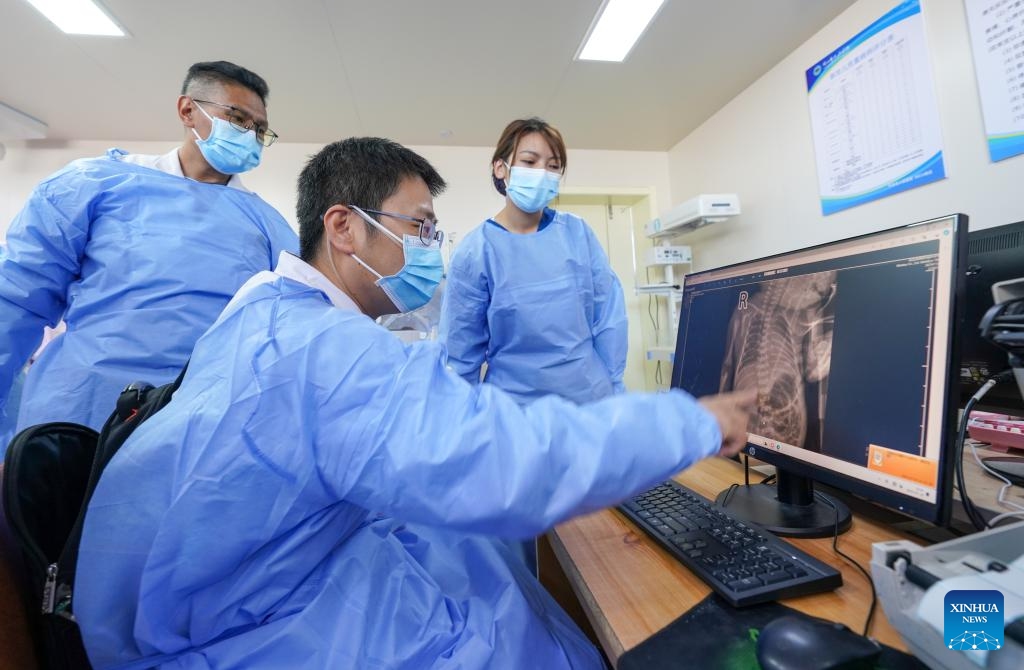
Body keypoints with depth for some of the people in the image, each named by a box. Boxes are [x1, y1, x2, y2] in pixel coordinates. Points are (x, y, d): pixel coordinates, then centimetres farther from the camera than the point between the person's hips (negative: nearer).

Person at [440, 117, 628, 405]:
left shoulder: (578, 232, -3)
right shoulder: (475, 251, -10)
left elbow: (608, 316, 1)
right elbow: (462, 354, -5)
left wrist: (611, 387, 1)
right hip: (515, 408, -2)